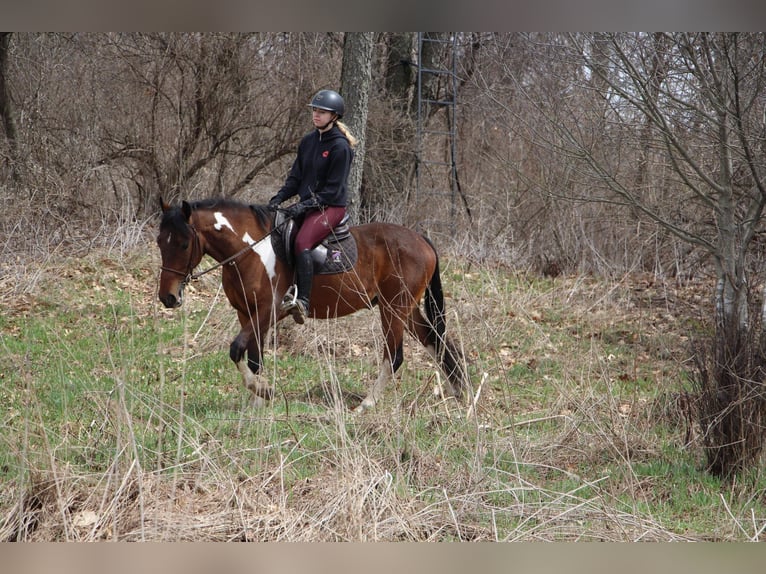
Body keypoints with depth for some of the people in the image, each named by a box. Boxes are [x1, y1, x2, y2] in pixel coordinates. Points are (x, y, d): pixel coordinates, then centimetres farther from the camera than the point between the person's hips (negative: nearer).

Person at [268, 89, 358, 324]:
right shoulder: (308, 141, 12)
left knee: (302, 242, -31)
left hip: (331, 206, -9)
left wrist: (306, 205, -20)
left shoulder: (340, 146, -11)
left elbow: (333, 189, -13)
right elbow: (296, 177, 14)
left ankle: (302, 302, -35)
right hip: (307, 204, 9)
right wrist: (279, 197, -3)